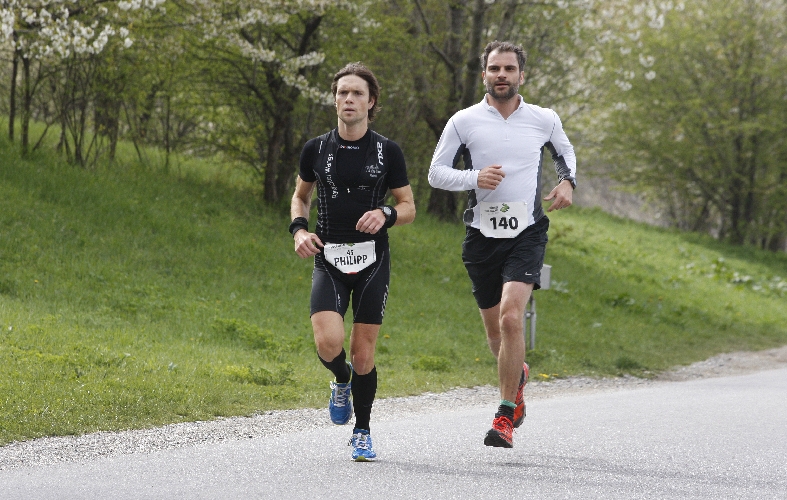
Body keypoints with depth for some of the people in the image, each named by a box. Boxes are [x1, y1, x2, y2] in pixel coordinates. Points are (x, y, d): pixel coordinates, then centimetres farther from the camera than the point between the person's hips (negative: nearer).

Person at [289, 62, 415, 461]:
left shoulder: (387, 152, -1)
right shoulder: (316, 149, 3)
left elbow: (408, 207, 6)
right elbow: (300, 195, 18)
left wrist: (386, 215, -16)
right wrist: (299, 229, -1)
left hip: (372, 262, -1)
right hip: (328, 259, 1)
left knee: (363, 353, 0)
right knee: (328, 343, -19)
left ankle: (362, 432, 20)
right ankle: (341, 381, 17)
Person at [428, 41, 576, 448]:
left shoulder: (544, 120, 5)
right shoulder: (464, 122, 1)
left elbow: (565, 152, 25)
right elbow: (436, 173, 1)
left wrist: (567, 182, 5)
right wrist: (474, 177, -17)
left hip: (527, 234, -1)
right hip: (482, 235, 1)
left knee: (511, 317, -21)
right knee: (495, 331, 10)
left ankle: (505, 417, -13)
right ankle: (518, 374, 46)